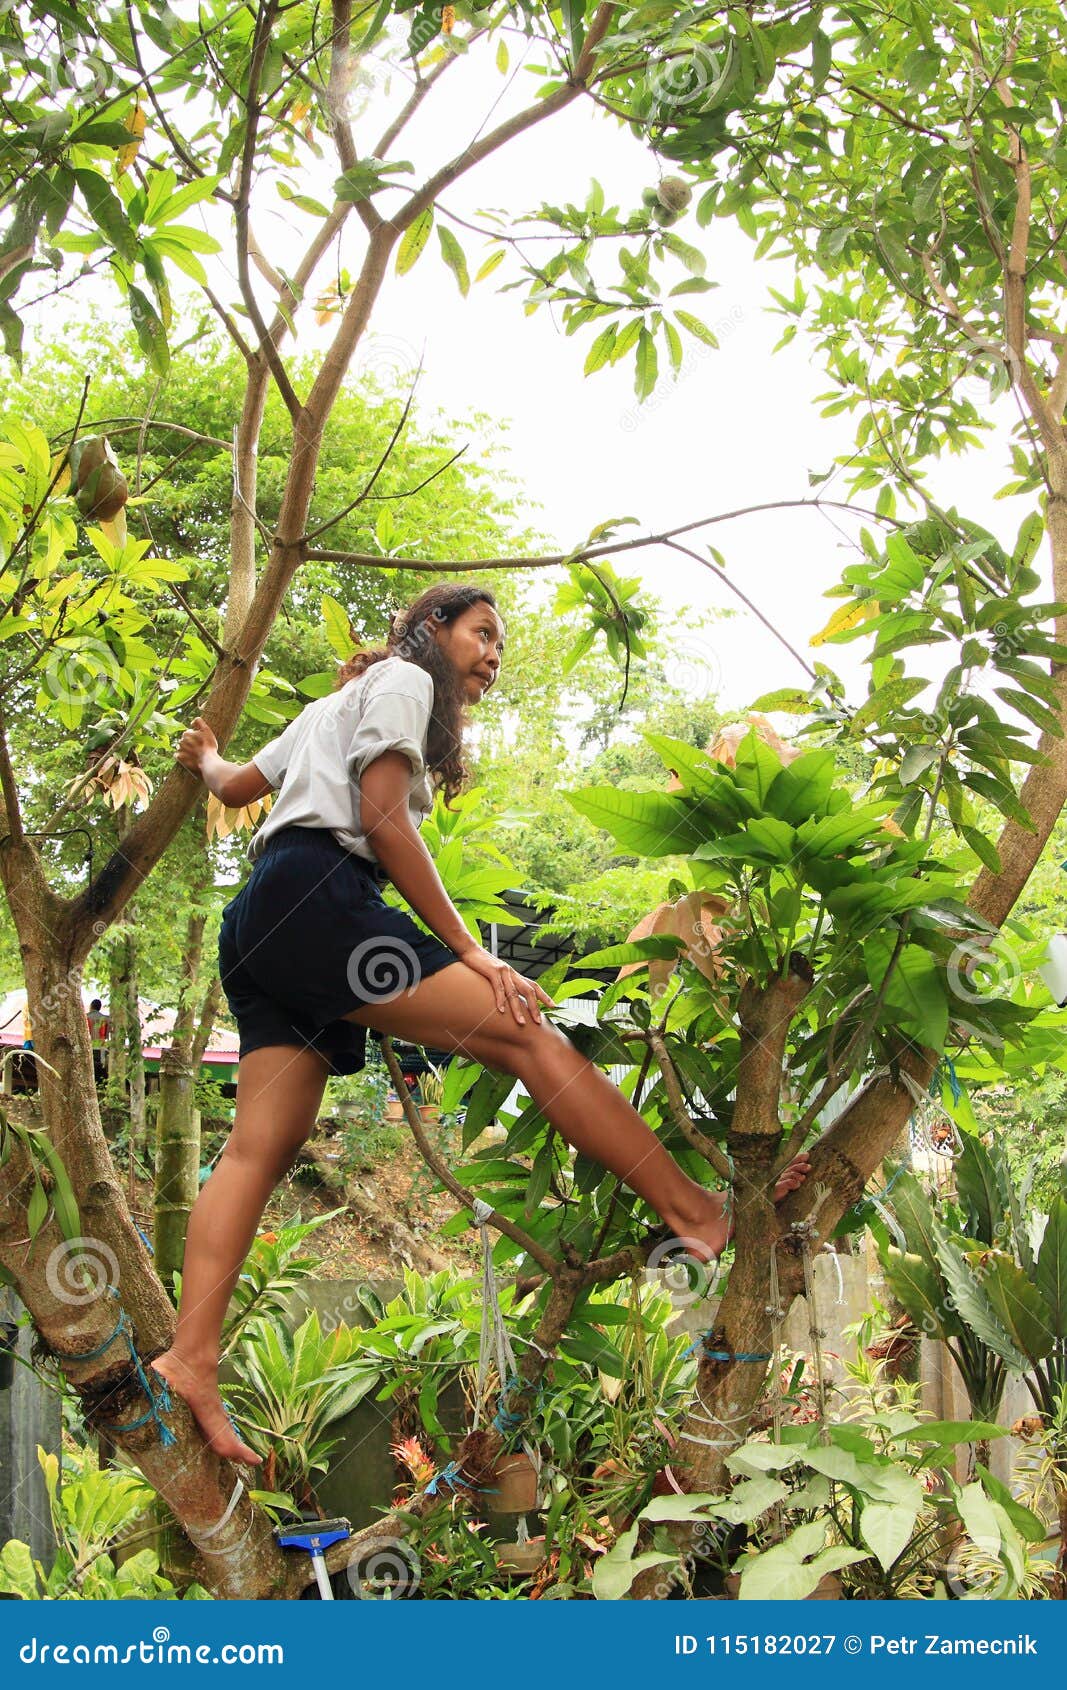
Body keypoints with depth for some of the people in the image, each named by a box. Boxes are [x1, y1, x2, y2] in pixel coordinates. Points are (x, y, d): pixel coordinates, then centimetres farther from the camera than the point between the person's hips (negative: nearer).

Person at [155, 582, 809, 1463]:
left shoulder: (332, 706, 34)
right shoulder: (402, 679, 6)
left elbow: (236, 784, 34)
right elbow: (382, 819, -7)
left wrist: (205, 758, 59)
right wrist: (470, 951, -11)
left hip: (260, 925, 10)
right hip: (317, 892, -10)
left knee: (264, 1145, -2)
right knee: (529, 1032, -16)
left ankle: (191, 1359, -12)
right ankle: (697, 1210, -21)